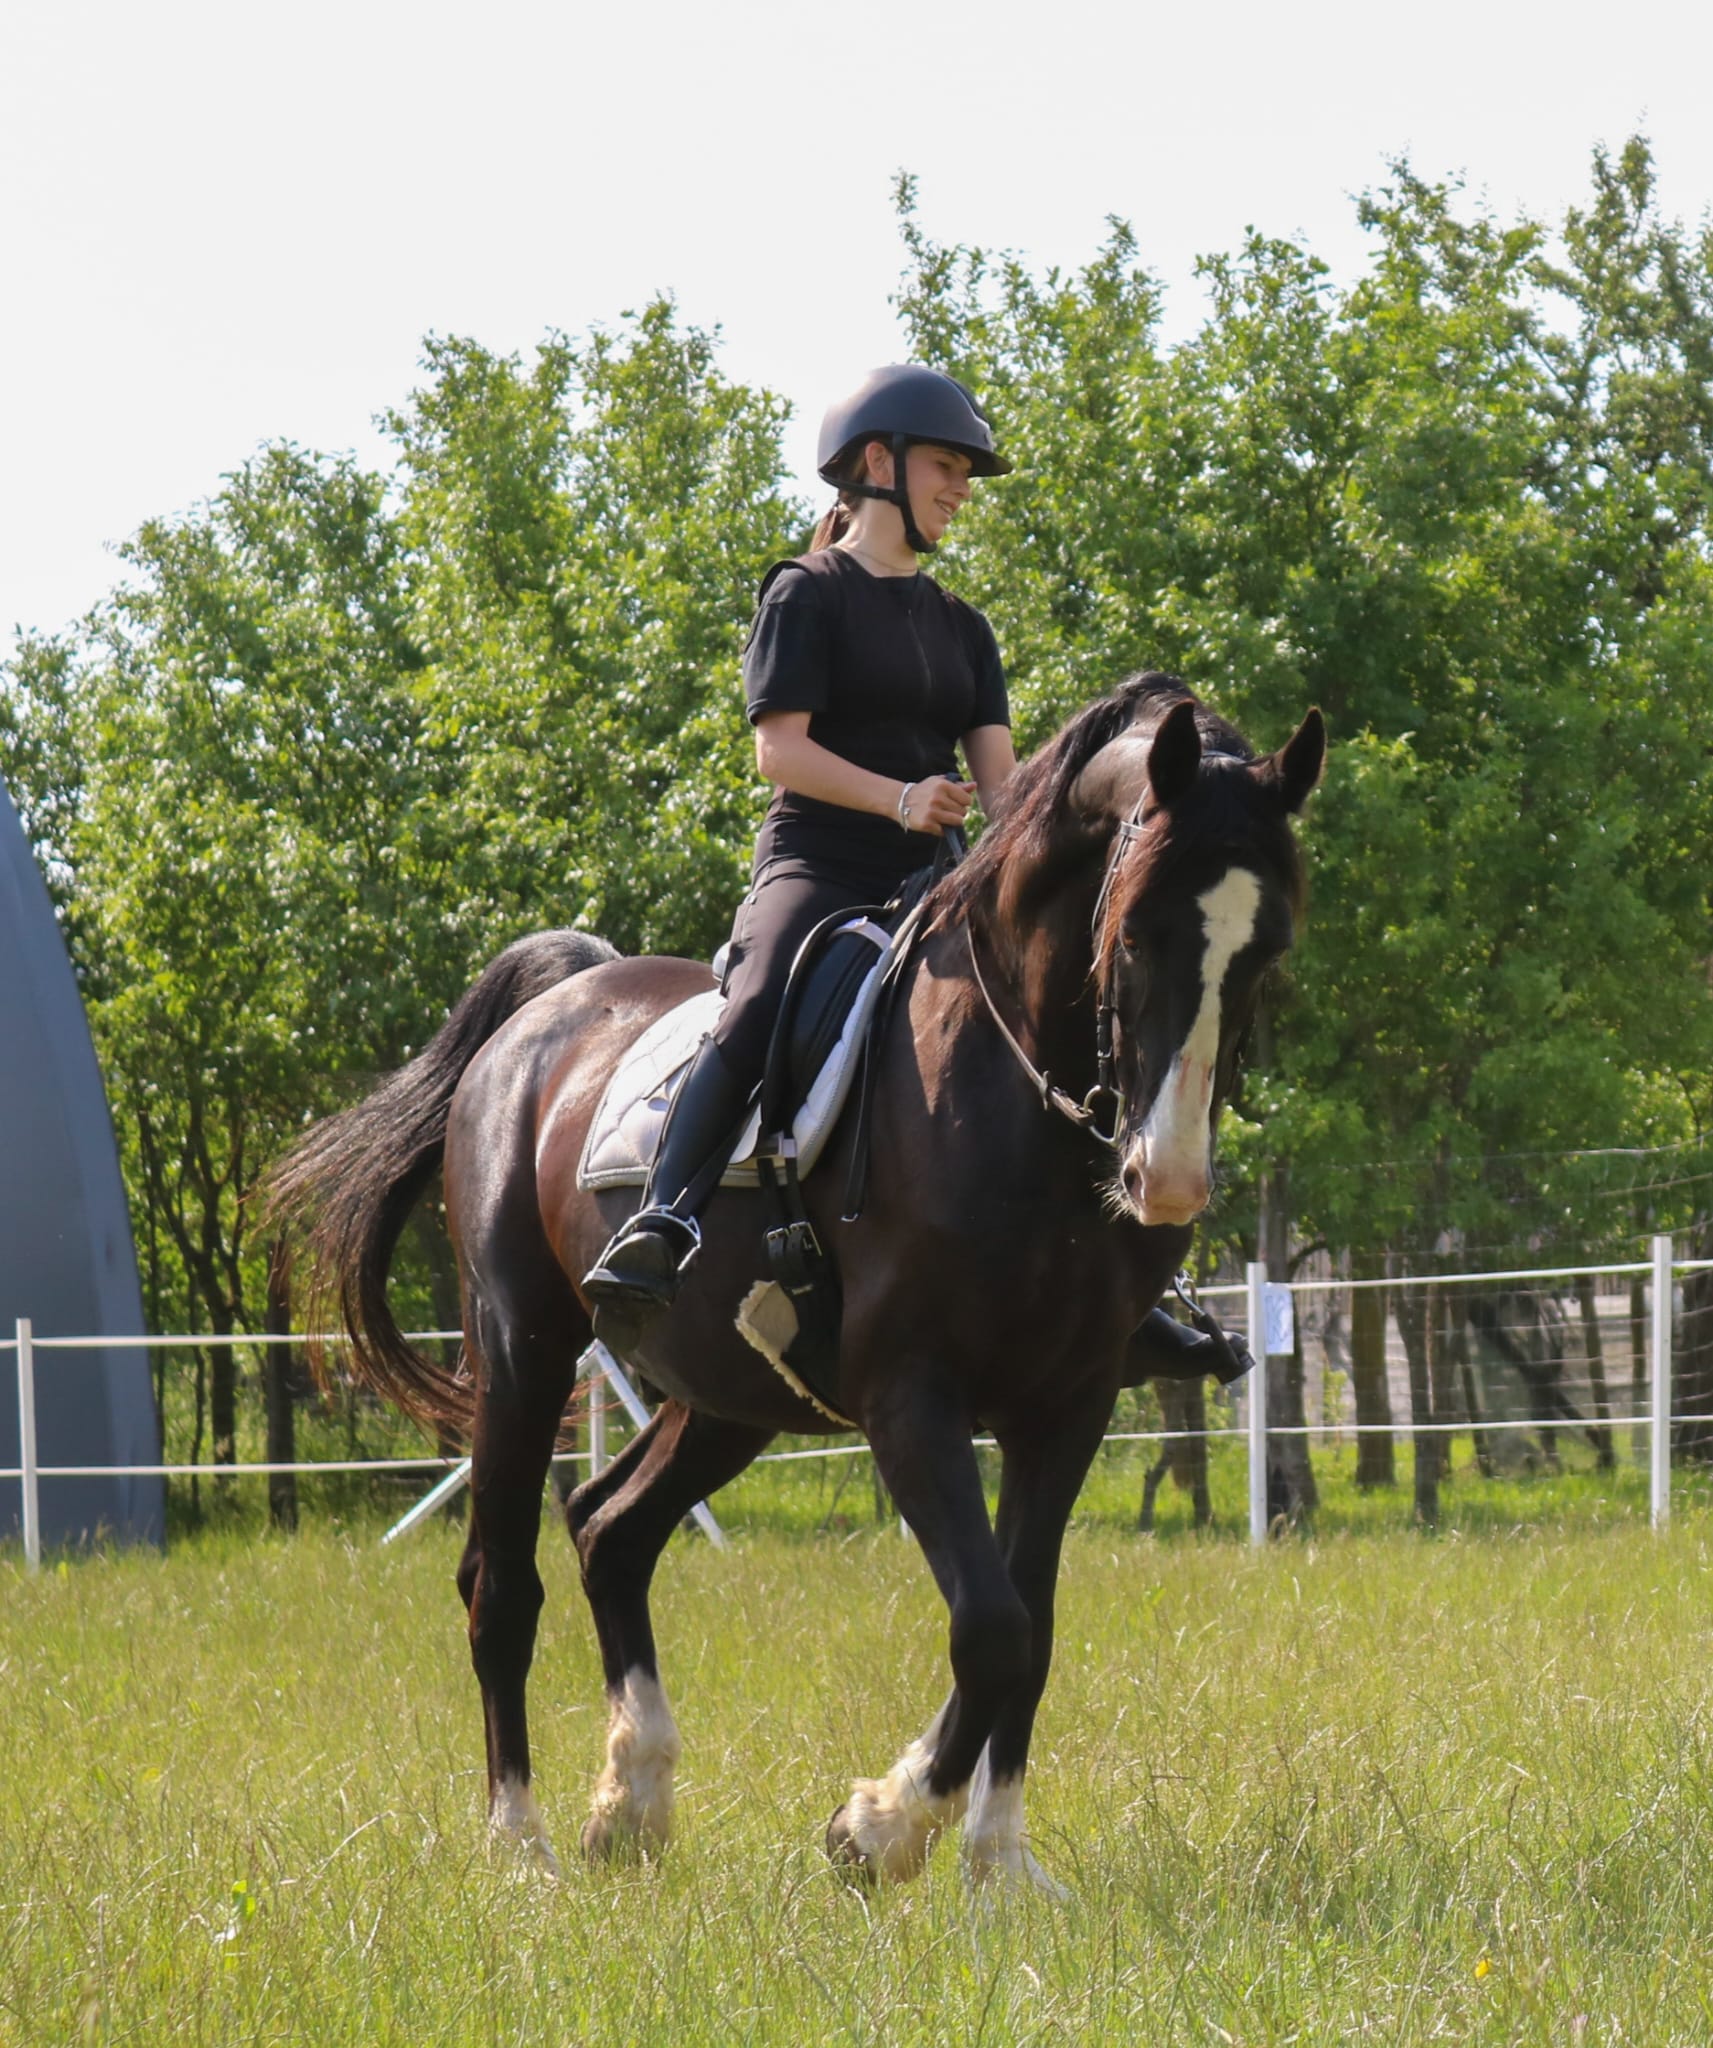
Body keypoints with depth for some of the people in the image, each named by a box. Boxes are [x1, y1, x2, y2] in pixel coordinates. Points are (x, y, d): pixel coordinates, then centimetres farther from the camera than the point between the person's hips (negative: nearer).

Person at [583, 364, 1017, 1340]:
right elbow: (780, 747, -7)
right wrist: (899, 799, -22)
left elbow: (997, 763, 11)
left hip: (927, 883, 6)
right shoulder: (808, 594, 4)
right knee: (758, 1015, -36)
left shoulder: (962, 628, 22)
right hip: (816, 866, -6)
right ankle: (657, 1226, -41)